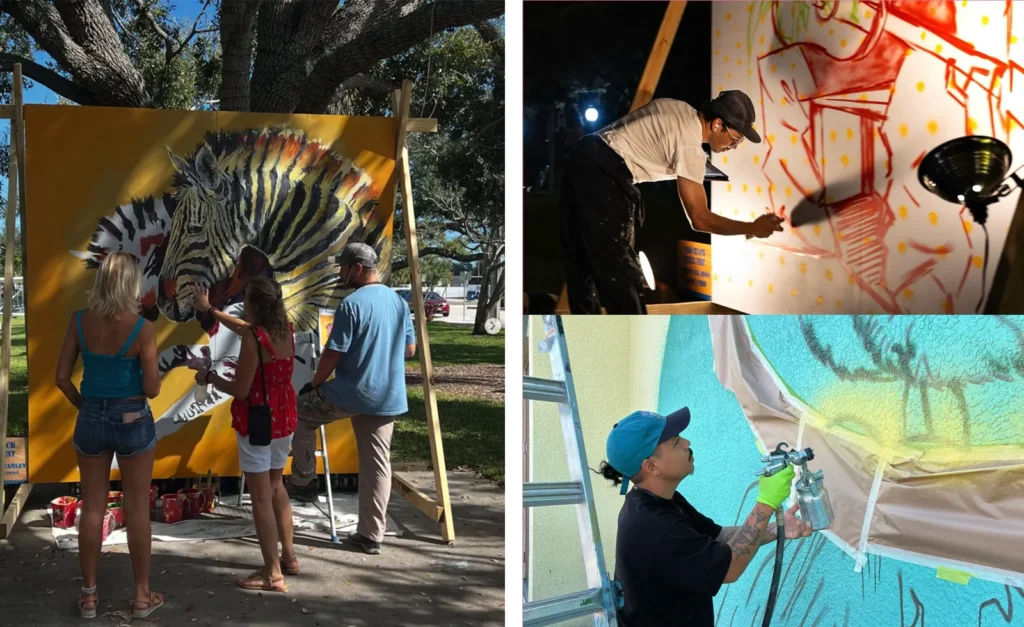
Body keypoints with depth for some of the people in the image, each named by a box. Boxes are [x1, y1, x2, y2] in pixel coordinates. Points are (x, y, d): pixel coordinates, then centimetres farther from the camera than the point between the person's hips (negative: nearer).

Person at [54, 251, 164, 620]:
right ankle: (142, 596, 18)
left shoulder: (79, 321, -6)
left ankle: (88, 595, 22)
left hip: (91, 419, 3)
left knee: (92, 509, 13)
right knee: (137, 510, 8)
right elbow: (152, 389, -13)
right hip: (133, 420, -3)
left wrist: (84, 406, 14)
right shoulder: (142, 328, -15)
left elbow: (62, 377, -2)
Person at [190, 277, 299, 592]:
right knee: (276, 487, 23)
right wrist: (209, 310, 30)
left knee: (261, 497, -1)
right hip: (284, 419, 8)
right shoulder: (285, 329, 2)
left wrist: (209, 378, -2)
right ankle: (289, 556, 30)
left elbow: (241, 390, -19)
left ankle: (273, 573, 3)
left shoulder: (253, 339, -22)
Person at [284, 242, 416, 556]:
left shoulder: (352, 304, -15)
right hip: (390, 398, 7)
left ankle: (303, 482, 25)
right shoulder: (399, 301, 8)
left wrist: (313, 384, 2)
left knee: (303, 410, 19)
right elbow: (410, 349, 17)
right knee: (377, 464, 9)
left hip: (352, 394, -6)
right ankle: (371, 535, 11)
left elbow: (332, 355, -14)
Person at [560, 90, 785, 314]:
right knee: (619, 271, -5)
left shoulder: (681, 111, 12)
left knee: (583, 264, 15)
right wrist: (753, 228, -5)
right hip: (603, 175, -10)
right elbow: (699, 219, -13)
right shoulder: (690, 145, -15)